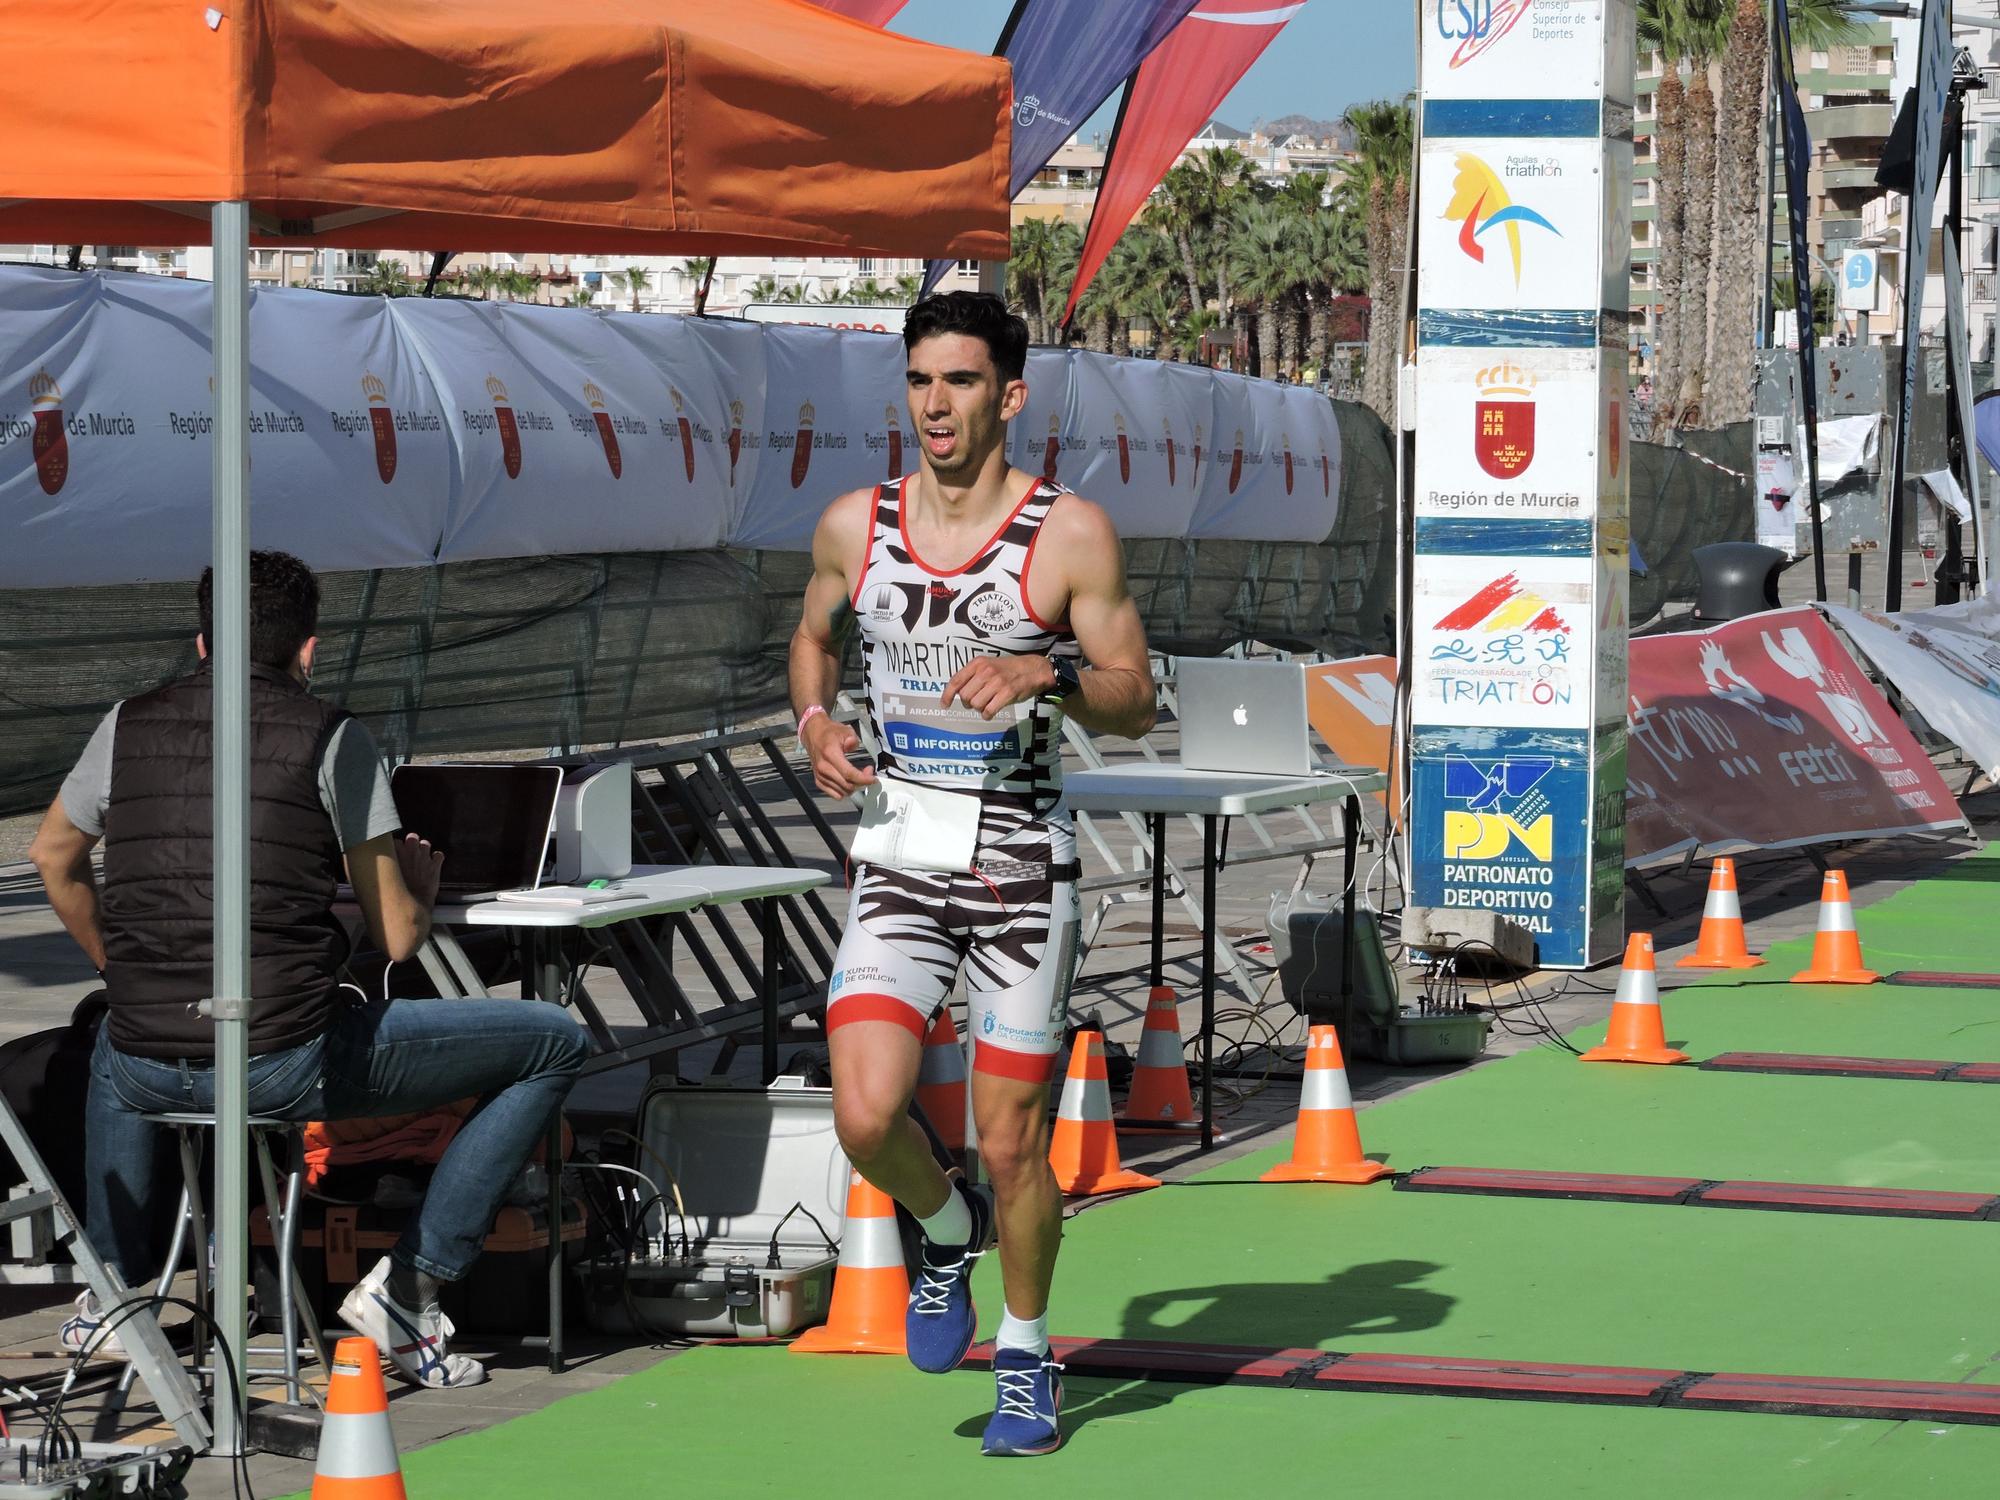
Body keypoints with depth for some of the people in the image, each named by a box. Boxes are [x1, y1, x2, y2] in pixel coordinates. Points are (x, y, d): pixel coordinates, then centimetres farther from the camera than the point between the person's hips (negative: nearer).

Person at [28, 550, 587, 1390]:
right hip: (288, 1063, -5)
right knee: (554, 1045, 8)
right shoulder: (330, 737, -3)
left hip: (149, 1066, 5)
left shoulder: (131, 724, 10)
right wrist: (421, 891, 21)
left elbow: (53, 857, 27)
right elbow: (397, 939, -3)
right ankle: (408, 1287, 5)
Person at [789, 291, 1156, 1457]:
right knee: (867, 1118, -14)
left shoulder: (1072, 534, -7)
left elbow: (1135, 705, -3)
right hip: (901, 865, 2)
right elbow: (816, 637, 22)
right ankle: (949, 1230, 20)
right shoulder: (855, 526, 2)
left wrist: (1050, 673, -22)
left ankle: (1027, 1356, 26)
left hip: (1023, 866, -2)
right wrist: (815, 723, 2)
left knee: (1012, 1144, 2)